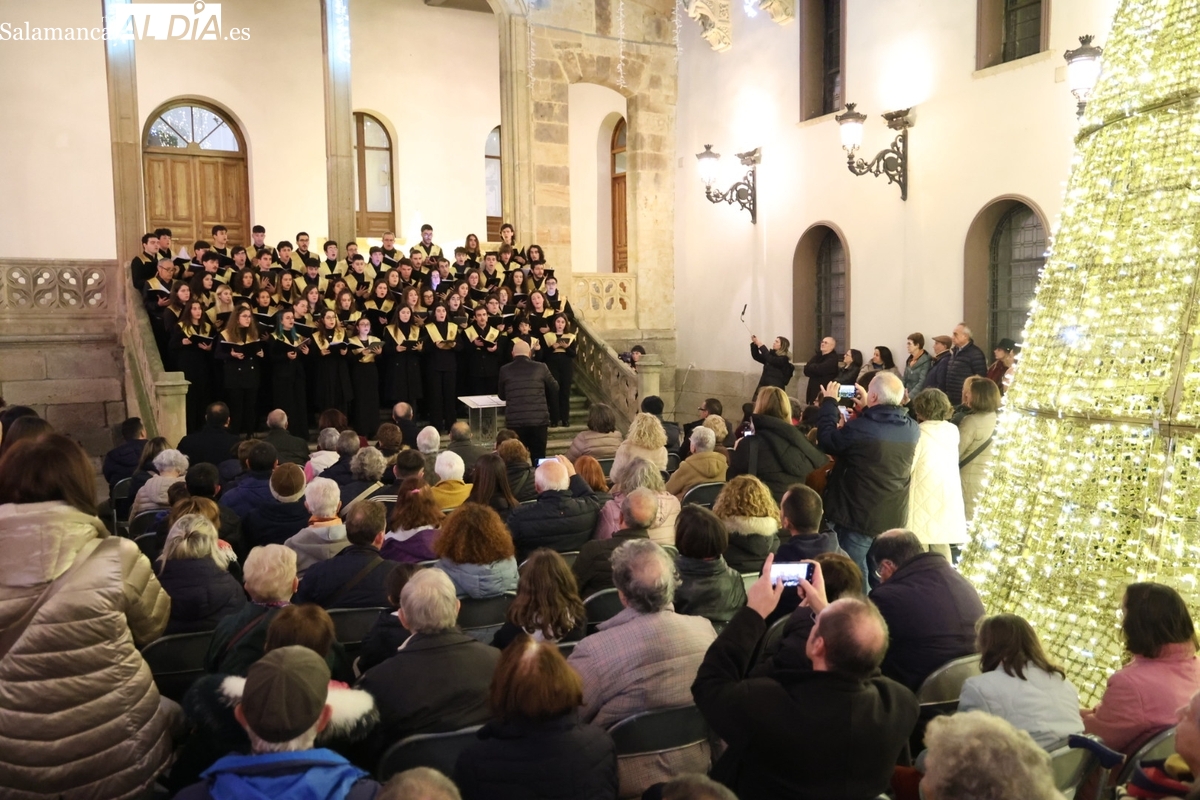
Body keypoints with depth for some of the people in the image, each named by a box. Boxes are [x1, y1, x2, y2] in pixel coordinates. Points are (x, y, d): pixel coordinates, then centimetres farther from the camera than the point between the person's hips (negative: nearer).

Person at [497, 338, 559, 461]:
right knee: (539, 457, 9)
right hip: (539, 420, 0)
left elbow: (501, 396, 16)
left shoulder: (505, 370, 3)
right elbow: (555, 391, 12)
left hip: (515, 421, 0)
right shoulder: (541, 367, 2)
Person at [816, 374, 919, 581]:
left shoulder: (858, 428, -23)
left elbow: (826, 439, -6)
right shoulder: (912, 429, -4)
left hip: (858, 517, -6)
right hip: (894, 518, 6)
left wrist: (829, 402, 4)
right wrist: (866, 409, 22)